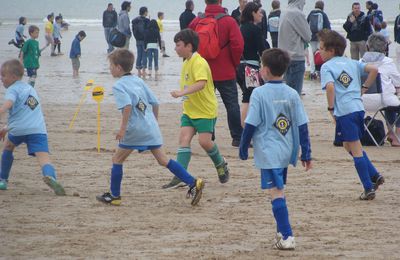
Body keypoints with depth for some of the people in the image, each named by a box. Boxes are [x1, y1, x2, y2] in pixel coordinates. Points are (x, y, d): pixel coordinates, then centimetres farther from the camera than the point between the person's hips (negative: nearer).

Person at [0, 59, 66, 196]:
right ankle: (50, 176, -43)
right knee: (44, 158, -12)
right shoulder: (30, 88, 29)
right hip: (38, 130, 4)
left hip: (19, 129, -4)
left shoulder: (12, 90, 5)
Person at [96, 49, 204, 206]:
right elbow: (155, 103, 16)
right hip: (151, 128, 7)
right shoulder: (138, 81, 15)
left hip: (135, 129, -7)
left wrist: (123, 128, -22)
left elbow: (127, 105, -25)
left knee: (117, 159, 8)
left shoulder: (118, 86, -8)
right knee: (163, 160, 8)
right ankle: (193, 183, -1)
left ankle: (114, 195, 13)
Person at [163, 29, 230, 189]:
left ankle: (221, 164, 19)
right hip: (189, 110, 8)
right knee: (184, 139, -5)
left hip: (206, 111, -8)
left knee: (204, 141, -10)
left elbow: (201, 83, -35)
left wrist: (182, 93, -42)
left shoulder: (199, 63, -19)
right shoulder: (186, 63, 10)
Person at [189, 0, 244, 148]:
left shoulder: (196, 22, -1)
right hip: (225, 73, -3)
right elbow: (238, 45, -14)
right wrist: (235, 63, 2)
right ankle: (237, 138, 5)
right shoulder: (229, 21, -9)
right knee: (232, 105, 5)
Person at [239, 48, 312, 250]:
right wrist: (306, 154, 9)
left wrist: (243, 149, 2)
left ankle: (287, 237, -15)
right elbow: (302, 126, 4)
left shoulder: (259, 93, -10)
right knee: (279, 192, 19)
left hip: (268, 153, -6)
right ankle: (282, 232, 24)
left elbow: (250, 125, -10)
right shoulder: (292, 94, 4)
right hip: (286, 152, 6)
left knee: (276, 193, -8)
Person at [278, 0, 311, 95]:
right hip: (296, 58, -8)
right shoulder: (298, 14, -14)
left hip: (285, 57, 8)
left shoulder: (284, 14, 10)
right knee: (295, 92, -7)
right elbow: (307, 37, -7)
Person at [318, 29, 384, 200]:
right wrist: (363, 89, 14)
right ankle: (374, 176, 17)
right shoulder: (351, 63, 16)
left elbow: (330, 87, -19)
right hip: (358, 107, 7)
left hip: (344, 111, -7)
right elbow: (373, 70, 8)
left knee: (356, 149, -1)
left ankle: (368, 188, 2)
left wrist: (331, 108, -8)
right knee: (349, 145, 23)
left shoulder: (326, 67, -3)